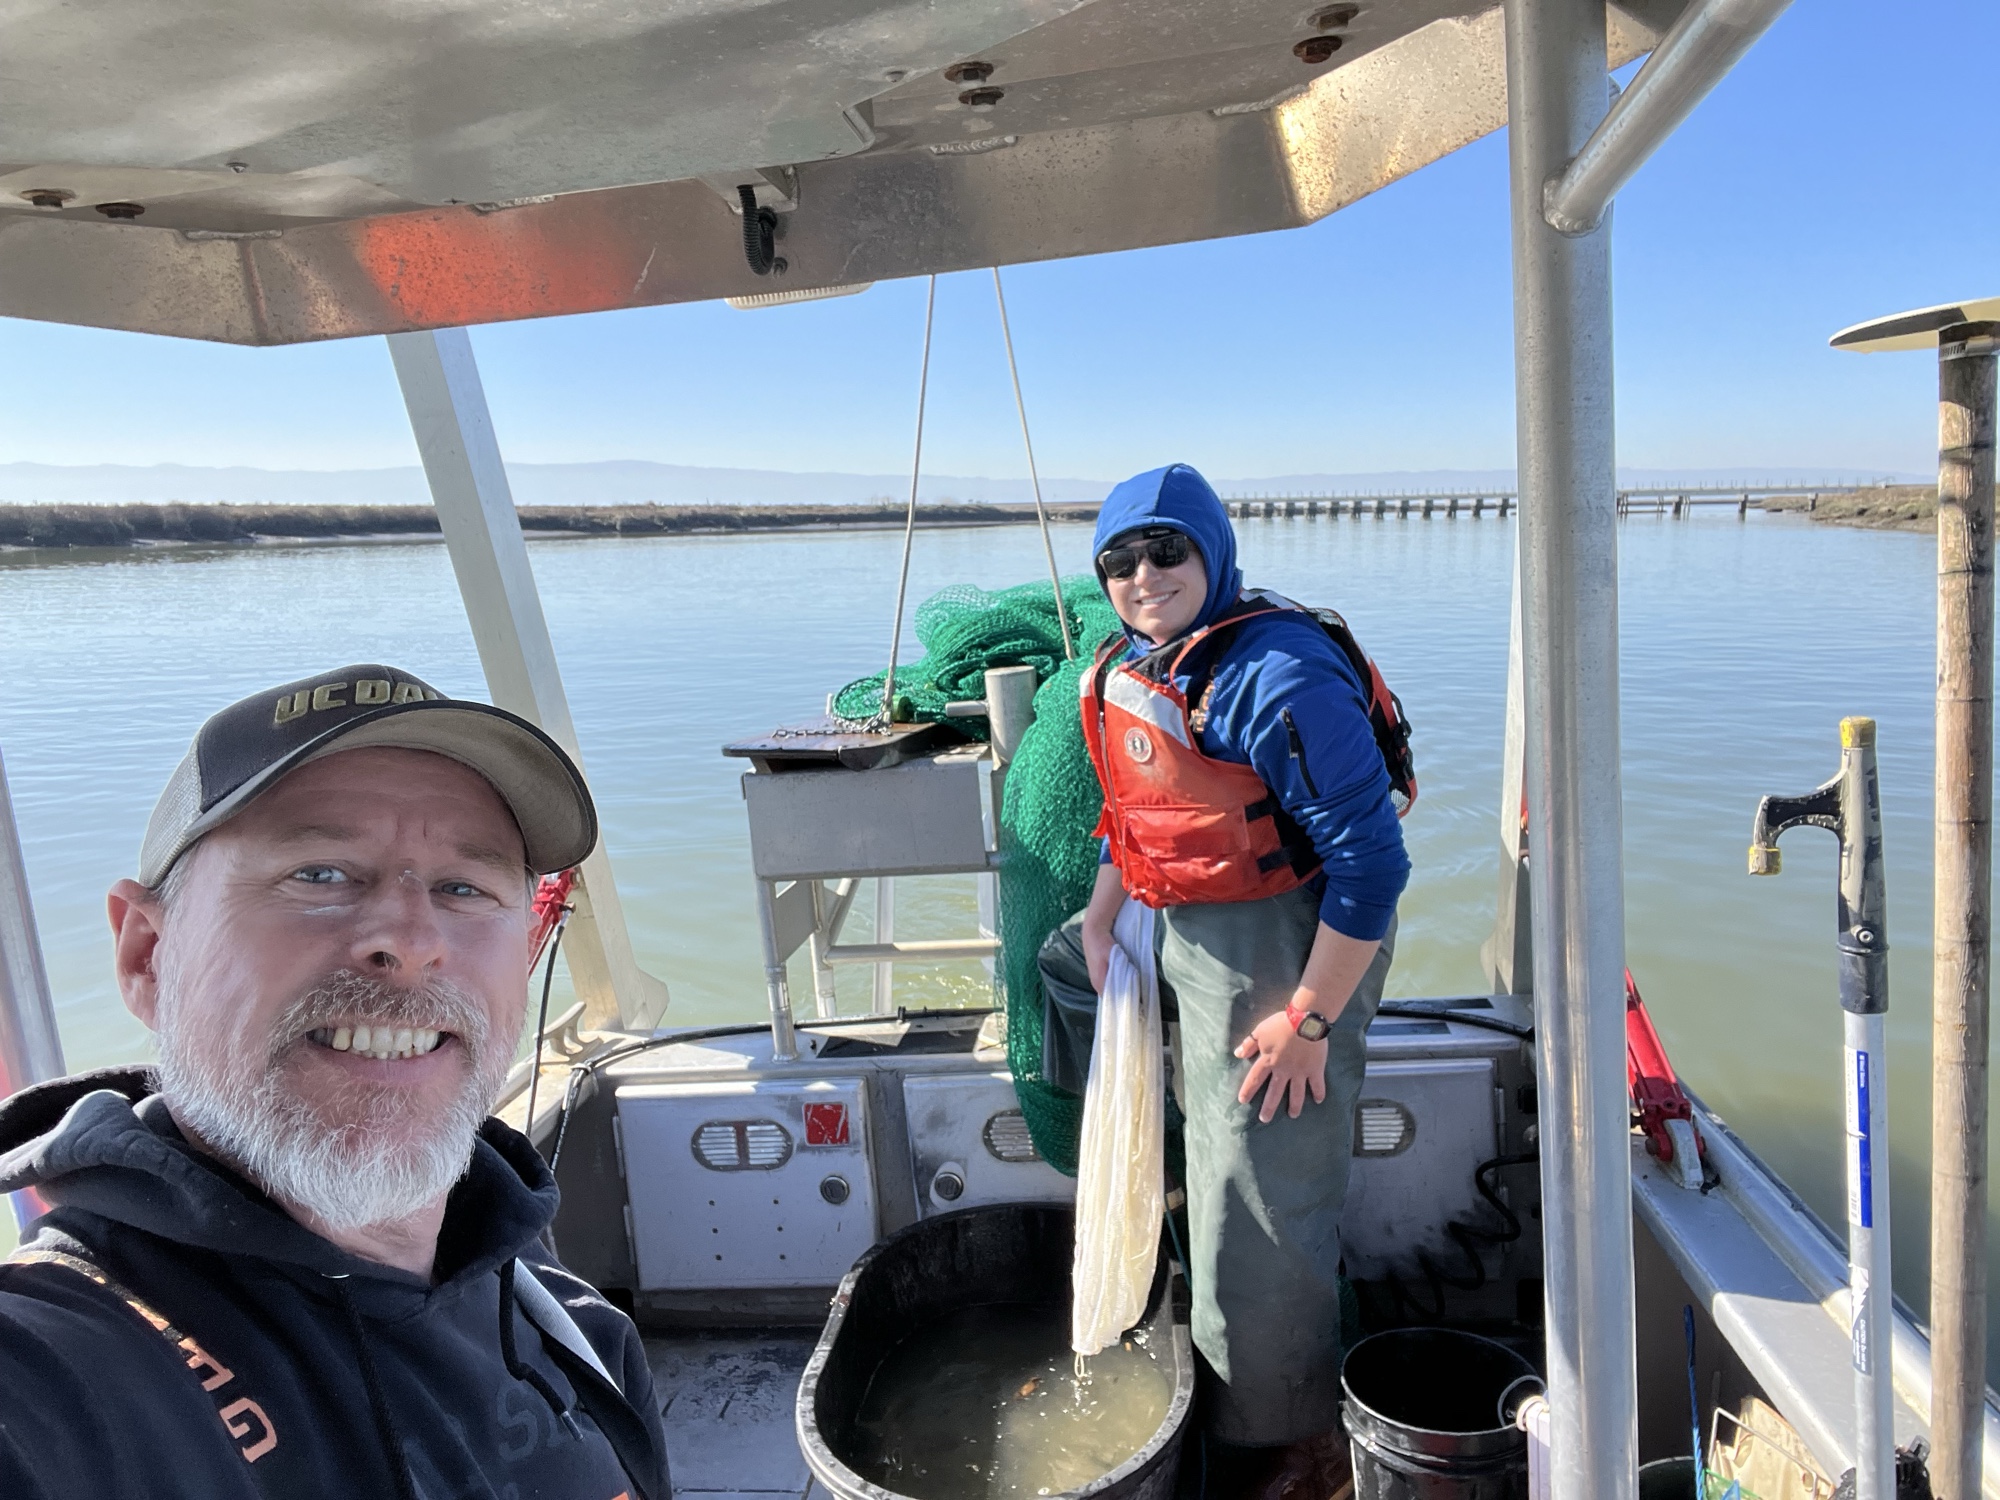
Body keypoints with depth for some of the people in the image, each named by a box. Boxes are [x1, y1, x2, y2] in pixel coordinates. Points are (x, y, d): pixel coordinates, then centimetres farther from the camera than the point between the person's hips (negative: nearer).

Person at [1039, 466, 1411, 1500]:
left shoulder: (1279, 678, -25)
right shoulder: (1129, 667, 4)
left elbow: (1368, 860, -26)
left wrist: (1310, 1019, -23)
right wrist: (1098, 925, 14)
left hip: (1280, 947, -10)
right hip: (1178, 933, 10)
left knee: (1261, 1203, 1)